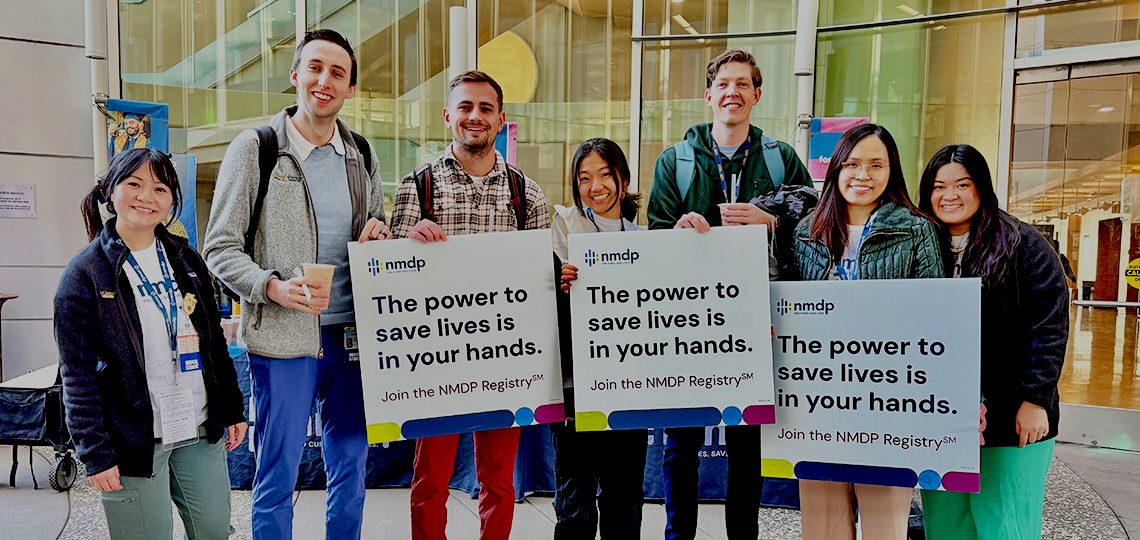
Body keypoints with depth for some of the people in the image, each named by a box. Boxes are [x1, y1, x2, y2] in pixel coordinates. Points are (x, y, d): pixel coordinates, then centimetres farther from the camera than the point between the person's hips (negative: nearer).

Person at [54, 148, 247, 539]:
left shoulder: (186, 258, 7)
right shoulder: (85, 272, -7)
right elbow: (77, 375, -9)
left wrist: (233, 409, 12)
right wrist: (95, 454, -12)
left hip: (202, 432, 5)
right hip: (134, 440, -4)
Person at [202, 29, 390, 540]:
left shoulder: (362, 154, 10)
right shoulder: (254, 148, -3)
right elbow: (220, 248, -4)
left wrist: (379, 231, -3)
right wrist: (274, 287, -21)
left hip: (351, 333, 4)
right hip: (282, 336, -4)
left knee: (351, 464, 14)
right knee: (277, 474, 7)